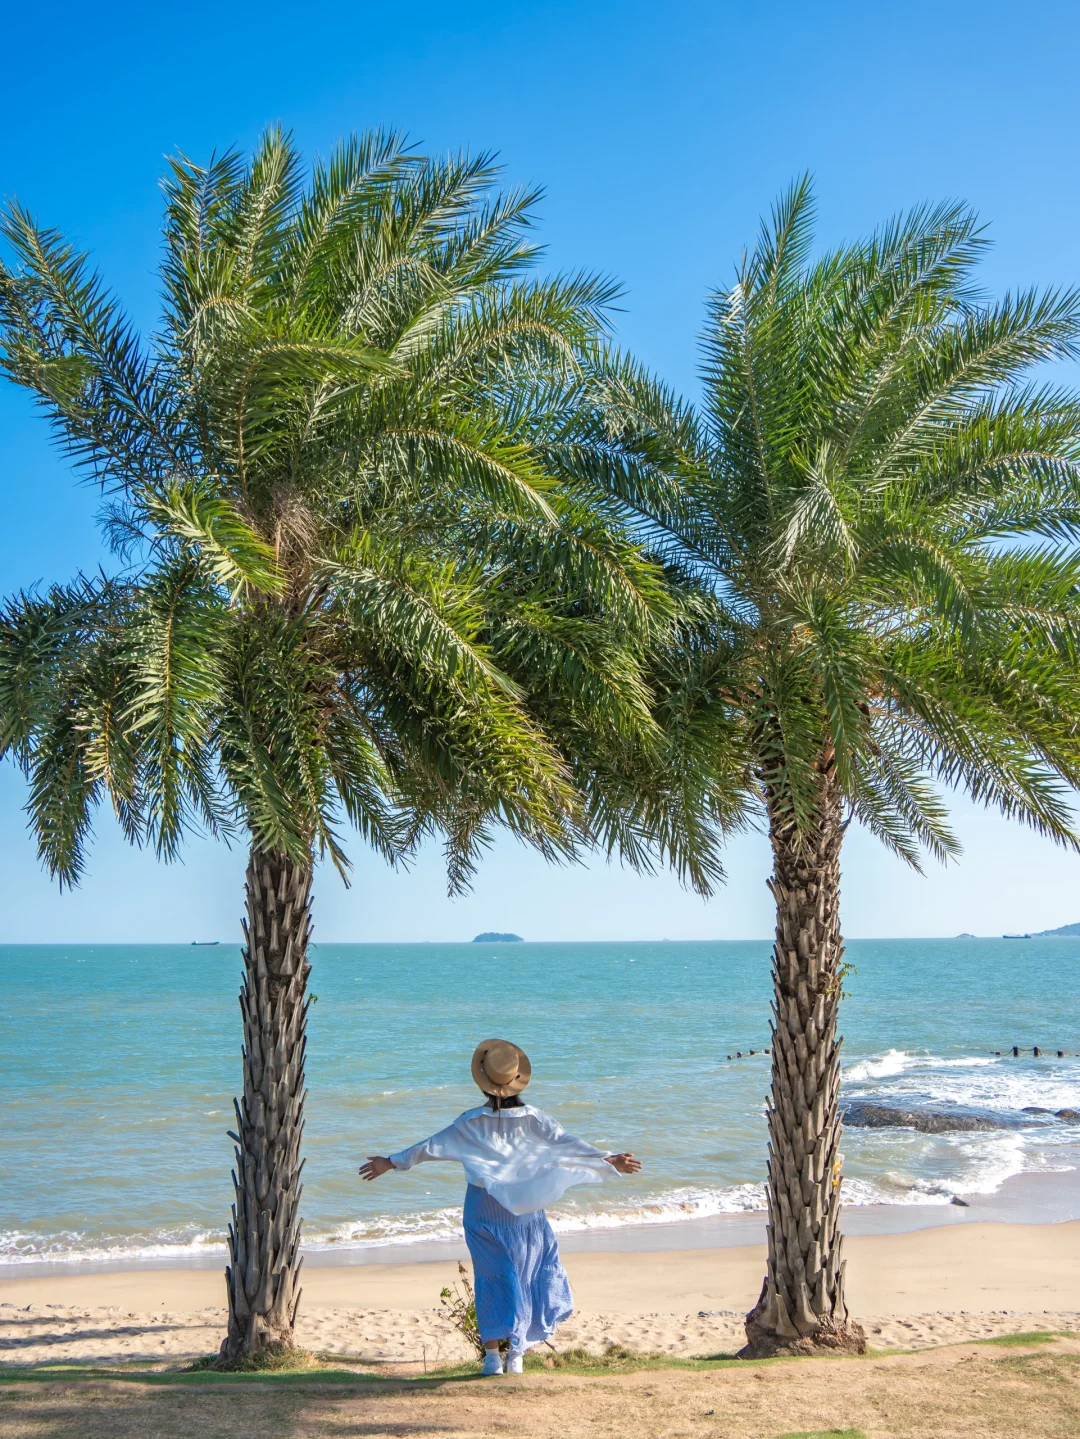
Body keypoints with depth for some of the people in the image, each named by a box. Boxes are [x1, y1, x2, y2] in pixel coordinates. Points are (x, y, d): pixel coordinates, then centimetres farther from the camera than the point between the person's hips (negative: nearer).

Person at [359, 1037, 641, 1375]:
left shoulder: (472, 1123, -10)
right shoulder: (533, 1119, -10)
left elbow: (431, 1146, -6)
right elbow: (569, 1144, -12)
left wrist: (391, 1162, 3)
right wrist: (610, 1161, -9)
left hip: (483, 1211, 0)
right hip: (524, 1210, 0)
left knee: (492, 1279, 10)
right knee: (528, 1276, 12)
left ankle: (492, 1355, 10)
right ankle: (517, 1352, 11)